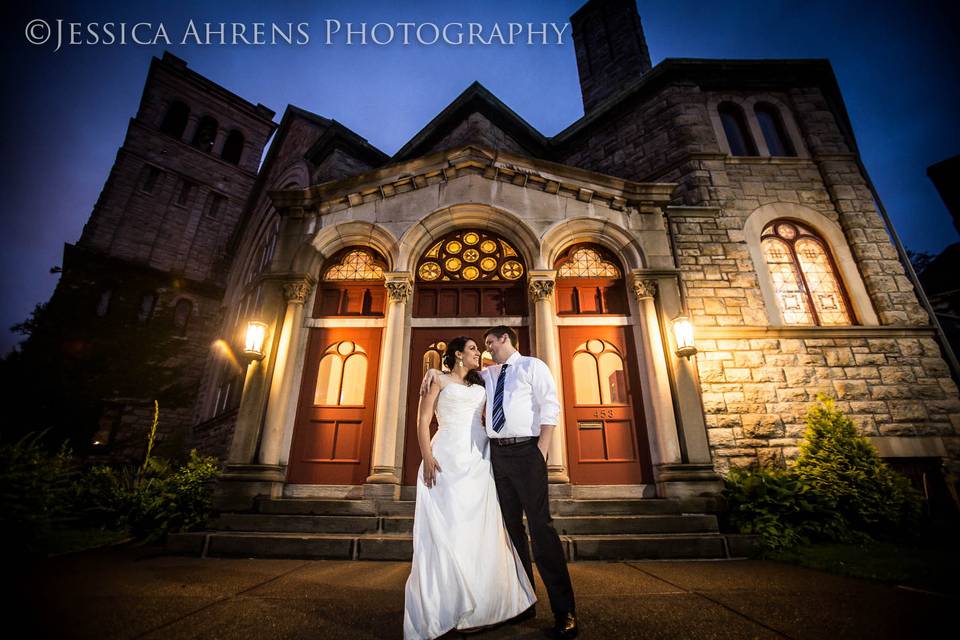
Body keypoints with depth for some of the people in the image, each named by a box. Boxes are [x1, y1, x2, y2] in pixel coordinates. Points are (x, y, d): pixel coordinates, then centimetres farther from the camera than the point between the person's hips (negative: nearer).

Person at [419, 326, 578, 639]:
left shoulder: (533, 366, 1)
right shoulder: (487, 374, 17)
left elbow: (550, 407, -7)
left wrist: (541, 451, -15)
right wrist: (435, 370, 5)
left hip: (526, 451, -6)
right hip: (498, 452, 6)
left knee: (540, 525, -6)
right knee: (511, 526, 10)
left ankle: (565, 613, 5)